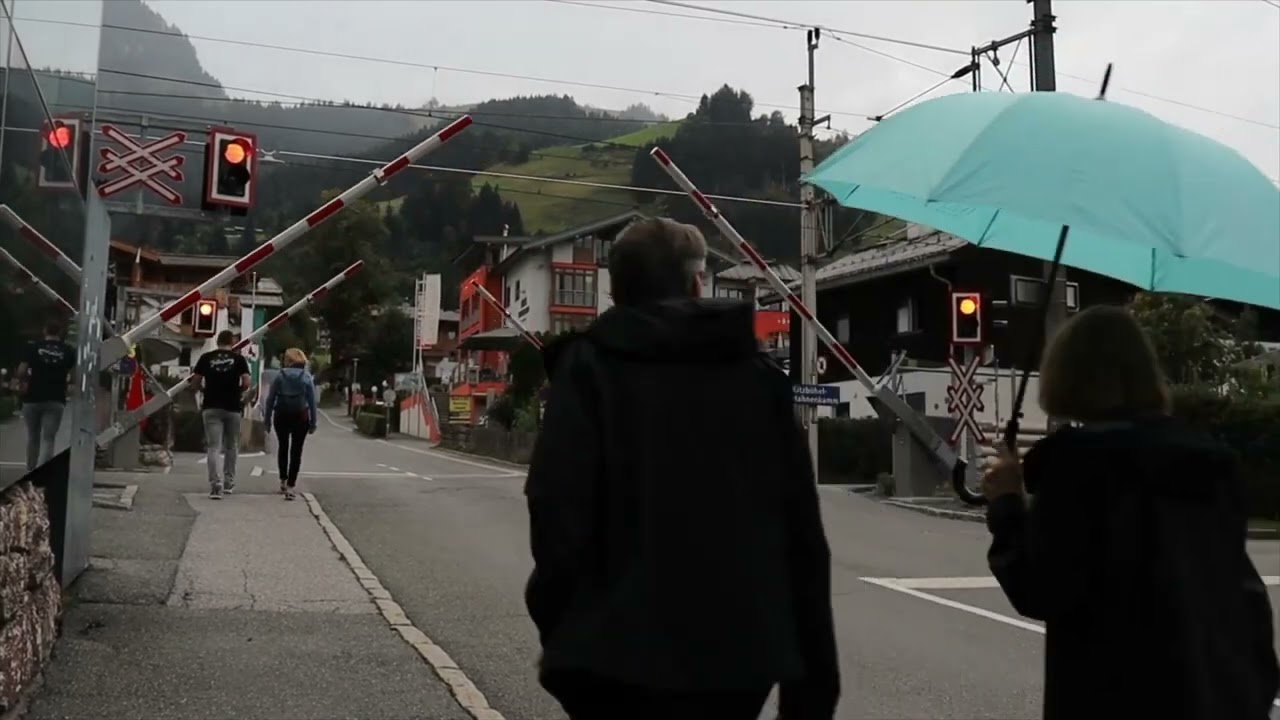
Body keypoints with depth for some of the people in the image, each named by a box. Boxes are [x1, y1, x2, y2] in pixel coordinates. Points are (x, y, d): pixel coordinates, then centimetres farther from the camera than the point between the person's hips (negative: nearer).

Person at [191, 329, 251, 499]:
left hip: (211, 407, 0)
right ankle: (228, 482, 23)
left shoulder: (206, 358, 4)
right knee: (231, 446, 16)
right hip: (232, 407, 0)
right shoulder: (239, 359, 1)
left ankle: (215, 484, -14)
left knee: (213, 447, -2)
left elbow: (195, 383, 2)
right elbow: (246, 383, -8)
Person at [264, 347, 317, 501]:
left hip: (281, 416, 1)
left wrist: (267, 419, 4)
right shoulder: (307, 377, -1)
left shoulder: (280, 375, -1)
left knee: (283, 447, 21)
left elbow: (270, 399, -2)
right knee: (296, 451, 3)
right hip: (300, 416, -1)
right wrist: (313, 423, 1)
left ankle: (283, 480, 29)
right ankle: (290, 487, -4)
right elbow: (312, 401, -3)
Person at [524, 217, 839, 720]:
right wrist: (813, 679, 12)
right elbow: (802, 533, 6)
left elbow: (558, 507, -14)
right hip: (738, 653, 4)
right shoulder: (760, 375, 8)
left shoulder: (590, 366, -3)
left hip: (621, 650, -3)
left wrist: (557, 617, 1)